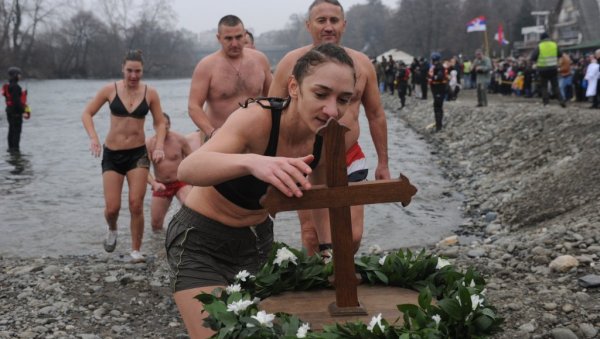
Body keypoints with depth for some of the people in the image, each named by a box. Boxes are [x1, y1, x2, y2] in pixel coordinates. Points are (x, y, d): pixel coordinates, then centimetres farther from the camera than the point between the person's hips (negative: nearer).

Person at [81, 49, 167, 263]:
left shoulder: (150, 93, -2)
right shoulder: (110, 90, -4)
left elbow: (160, 123, 5)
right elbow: (87, 113, 2)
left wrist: (159, 146, -11)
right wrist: (93, 137, -13)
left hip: (138, 153, 0)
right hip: (112, 154, 0)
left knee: (136, 205, -7)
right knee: (112, 207, -3)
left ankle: (136, 250, 11)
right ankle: (112, 230, 34)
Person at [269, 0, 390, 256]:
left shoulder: (361, 63, 2)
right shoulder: (291, 63, -5)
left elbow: (376, 115, 10)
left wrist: (383, 163, 10)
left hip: (350, 161, 1)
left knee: (352, 237, -2)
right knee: (312, 237, 6)